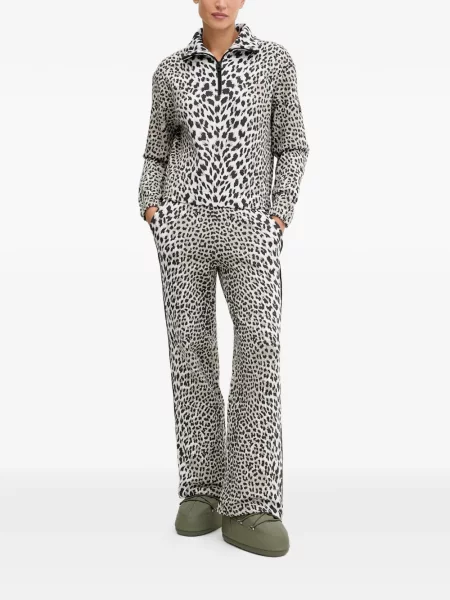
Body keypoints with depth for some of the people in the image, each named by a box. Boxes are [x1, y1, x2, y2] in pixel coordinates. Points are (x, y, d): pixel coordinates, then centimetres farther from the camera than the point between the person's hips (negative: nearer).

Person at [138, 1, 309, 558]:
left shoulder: (274, 59, 11)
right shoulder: (170, 70, 13)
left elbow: (291, 146, 10)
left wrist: (278, 217, -4)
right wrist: (150, 210, -2)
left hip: (248, 228, -1)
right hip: (184, 223, 1)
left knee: (260, 351, -16)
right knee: (191, 353, -3)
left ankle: (249, 507, -12)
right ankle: (202, 490, 9)